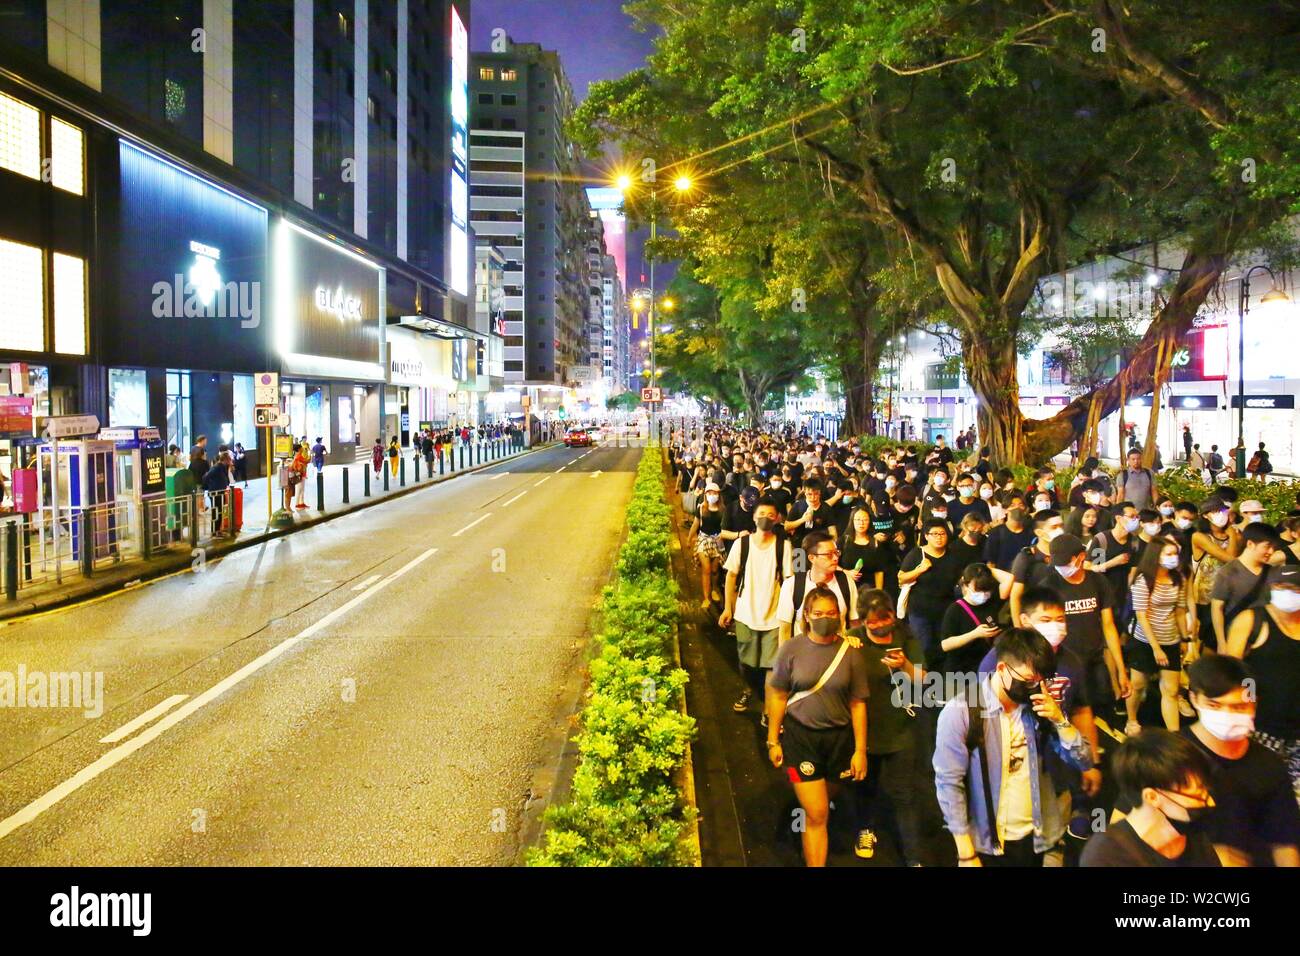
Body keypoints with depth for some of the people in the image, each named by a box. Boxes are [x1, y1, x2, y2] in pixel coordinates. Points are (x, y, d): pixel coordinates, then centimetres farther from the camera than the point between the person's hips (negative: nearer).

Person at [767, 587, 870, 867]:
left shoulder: (851, 653, -9)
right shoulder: (791, 649, -11)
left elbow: (858, 704, -4)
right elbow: (778, 697, -2)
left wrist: (861, 749, -2)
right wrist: (773, 740, 1)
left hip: (839, 737, 2)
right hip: (800, 736, -2)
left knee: (824, 803, 23)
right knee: (816, 814, -2)